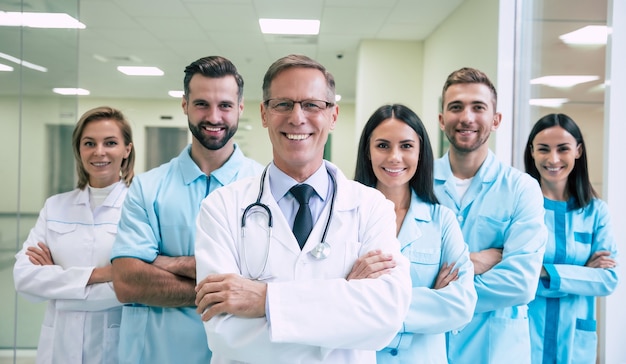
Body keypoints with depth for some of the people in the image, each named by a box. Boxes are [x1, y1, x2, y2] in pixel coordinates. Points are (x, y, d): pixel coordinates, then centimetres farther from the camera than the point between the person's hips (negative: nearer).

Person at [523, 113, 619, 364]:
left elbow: (608, 279, -6)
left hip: (575, 340, 3)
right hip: (522, 336, -3)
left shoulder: (596, 211, 1)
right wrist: (583, 274, -15)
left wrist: (544, 272, -18)